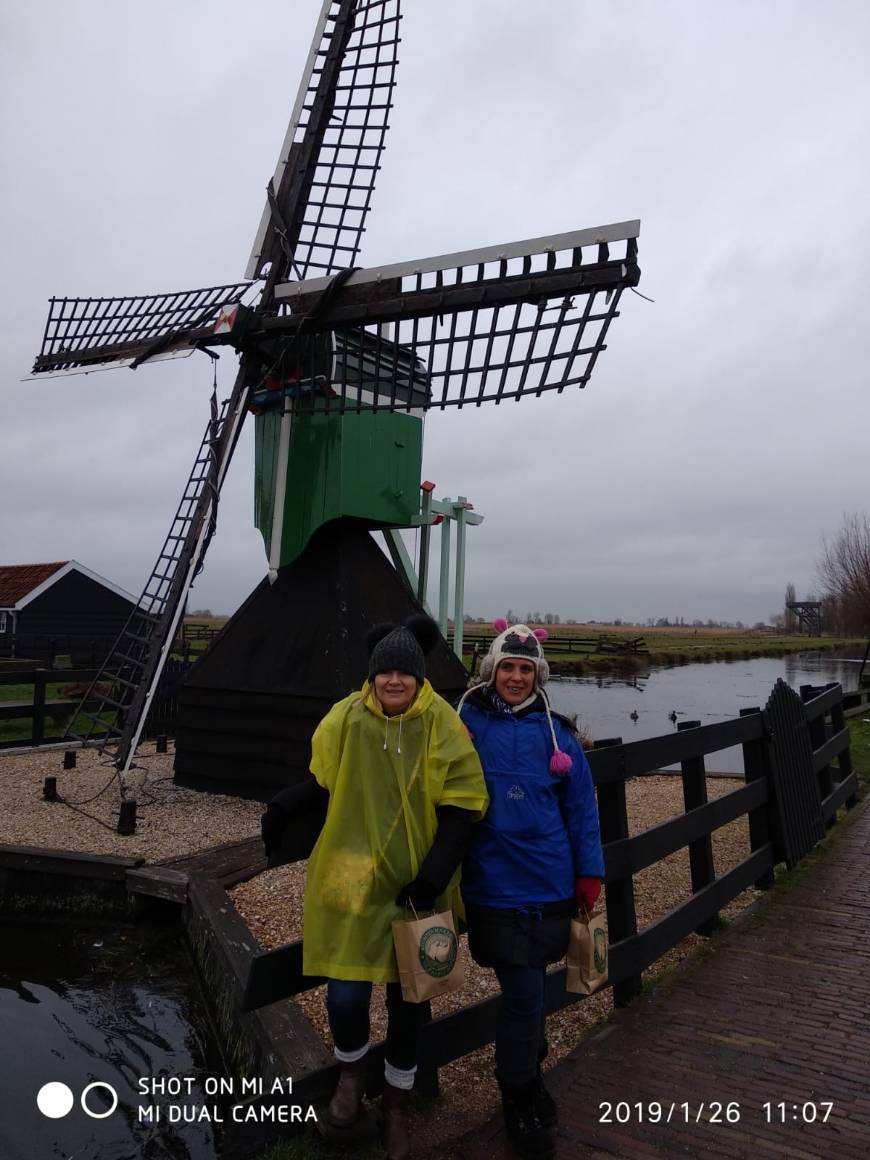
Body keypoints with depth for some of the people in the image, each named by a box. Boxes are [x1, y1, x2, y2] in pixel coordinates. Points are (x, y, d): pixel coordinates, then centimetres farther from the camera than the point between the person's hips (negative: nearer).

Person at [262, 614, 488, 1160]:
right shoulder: (346, 718, -6)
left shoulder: (443, 726, -10)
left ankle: (396, 1104, 41)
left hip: (416, 884, 0)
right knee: (346, 996, -3)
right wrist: (285, 809, -9)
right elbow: (325, 785, 8)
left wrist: (434, 874, -19)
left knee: (409, 997, 13)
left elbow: (460, 808, -9)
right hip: (353, 878, 0)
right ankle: (352, 1074, 34)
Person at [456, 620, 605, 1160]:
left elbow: (581, 805, 3)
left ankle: (529, 1075, 44)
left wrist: (590, 872, 2)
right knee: (525, 994, 0)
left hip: (550, 882, 3)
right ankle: (519, 1100, 26)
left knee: (528, 988, 18)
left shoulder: (554, 731, 0)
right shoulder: (466, 721, -6)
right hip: (494, 884, -2)